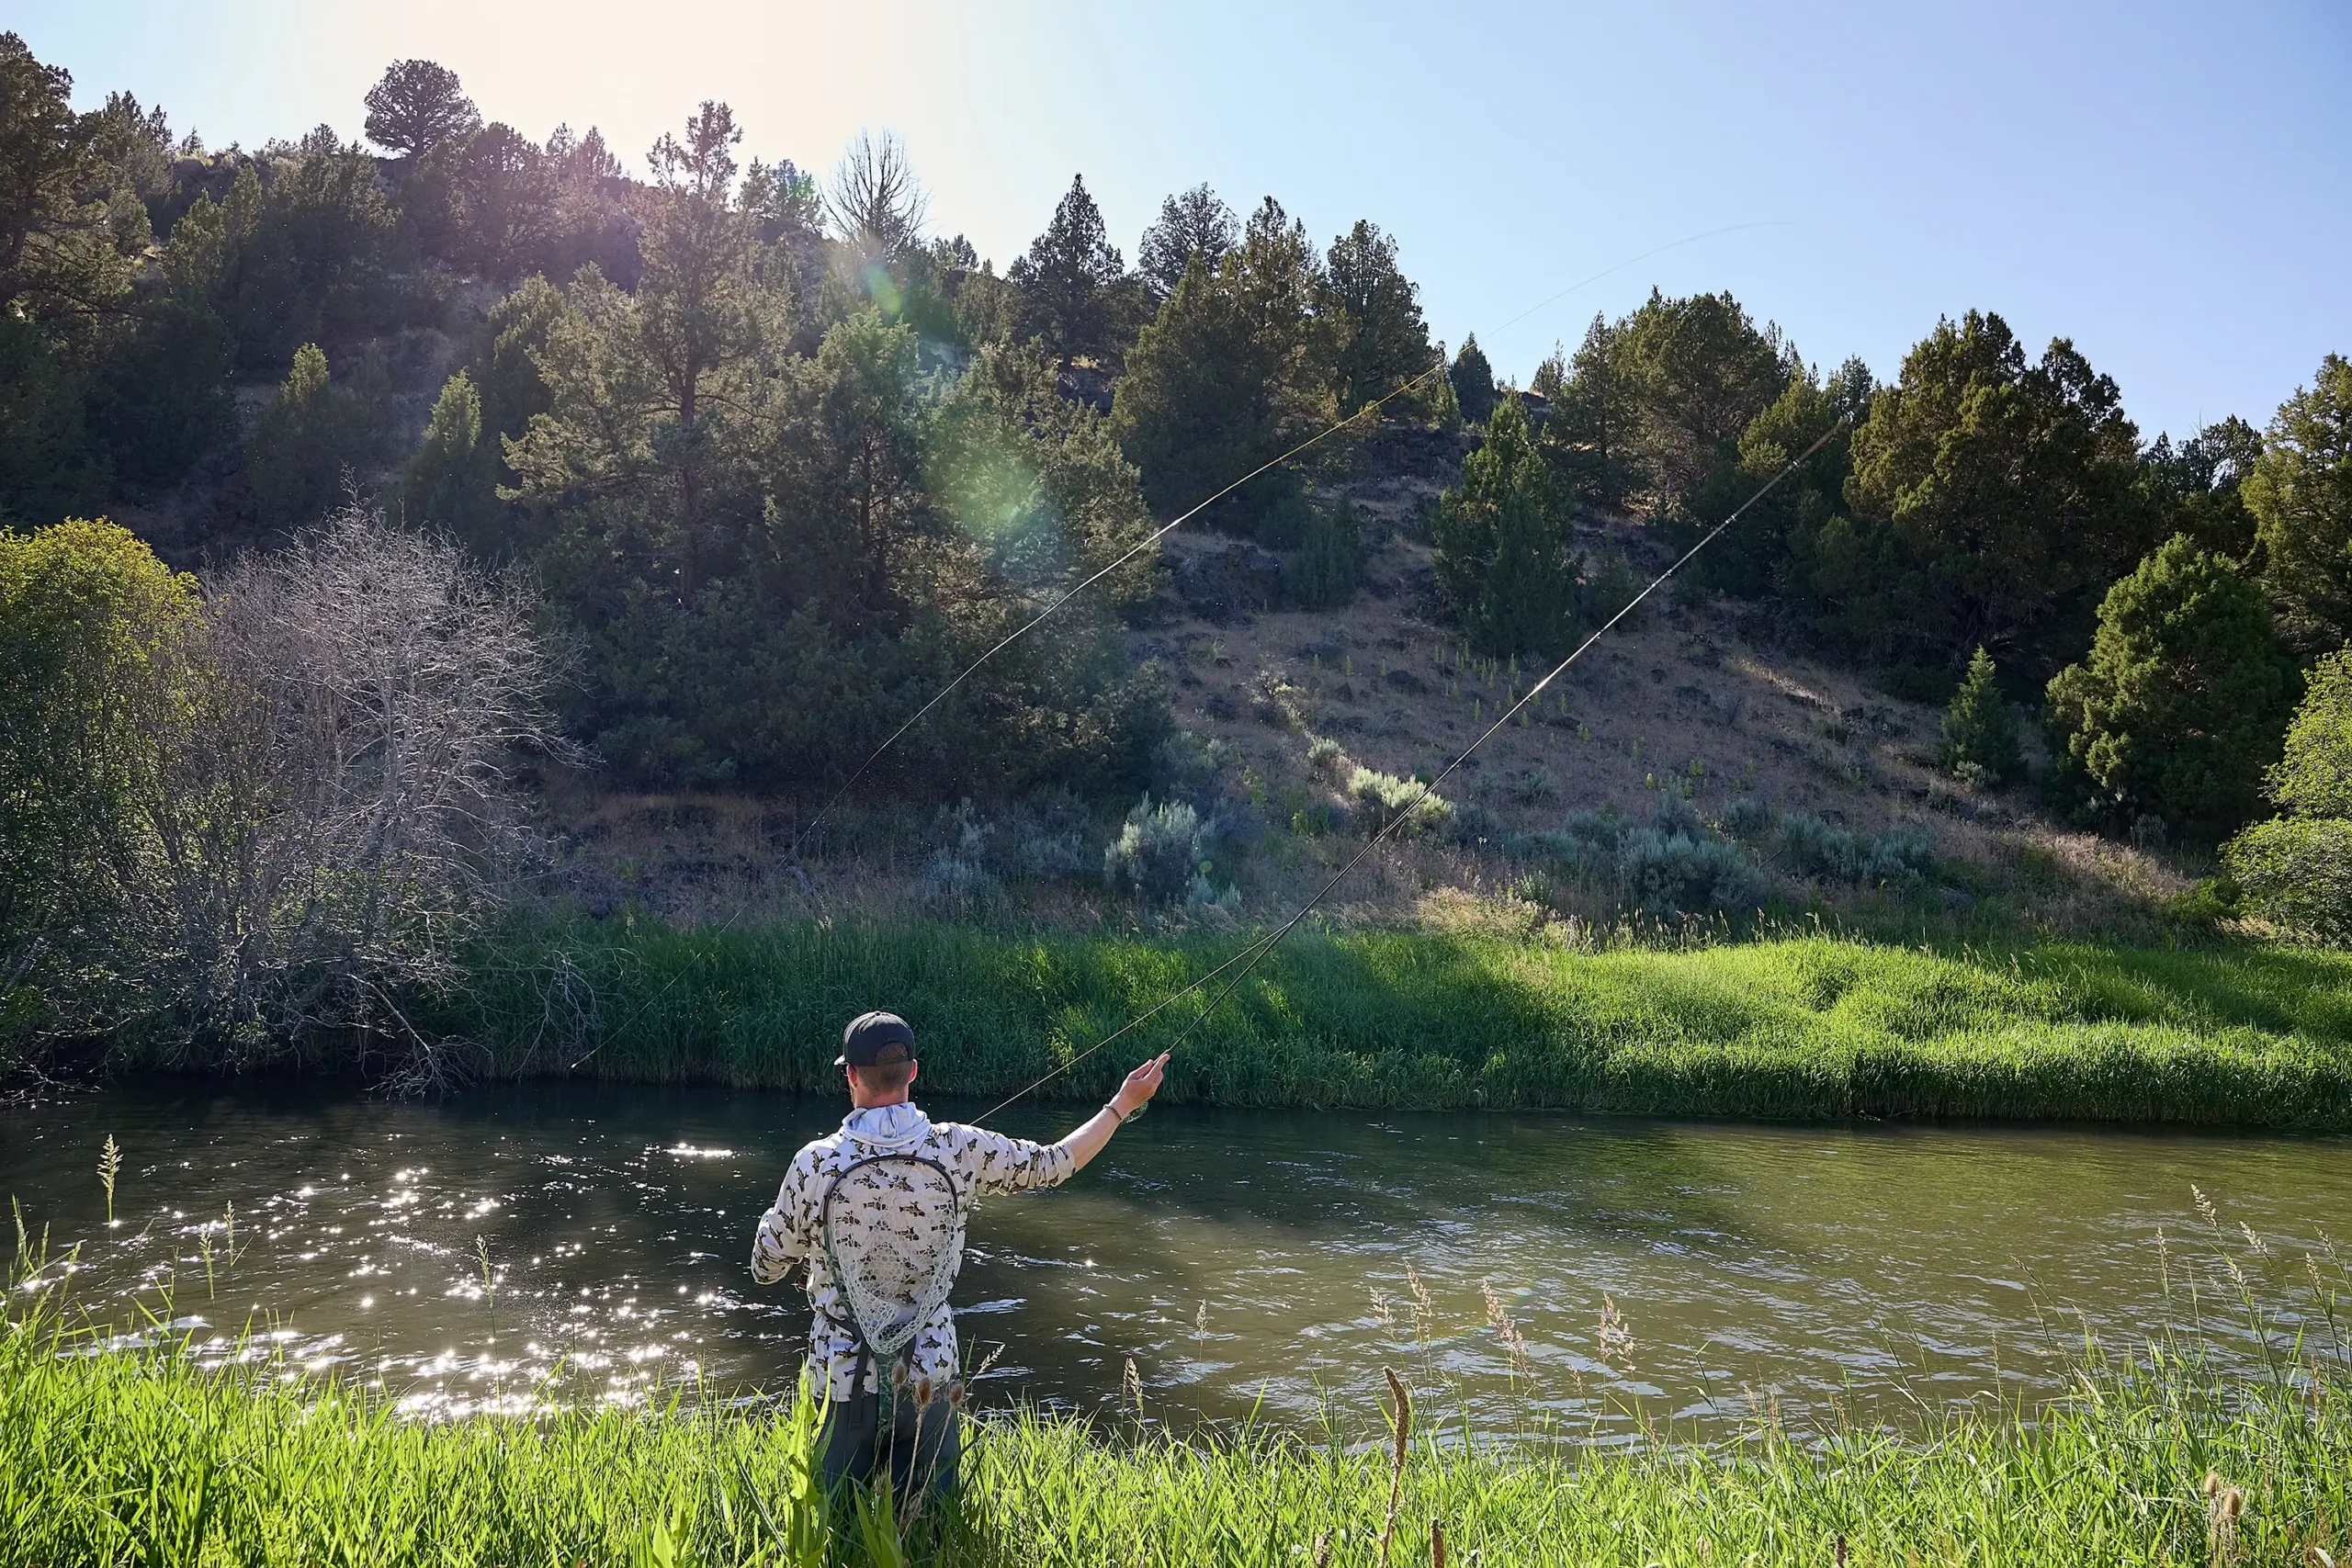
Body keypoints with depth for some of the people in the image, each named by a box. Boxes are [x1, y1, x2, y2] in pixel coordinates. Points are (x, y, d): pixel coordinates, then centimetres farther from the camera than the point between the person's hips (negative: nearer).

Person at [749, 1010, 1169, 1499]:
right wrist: (1123, 1105, 19)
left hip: (845, 1373, -1)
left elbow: (767, 1266, 2)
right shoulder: (958, 1149, -9)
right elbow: (1055, 1164, 6)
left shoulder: (815, 1163, -12)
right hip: (930, 1373, 1)